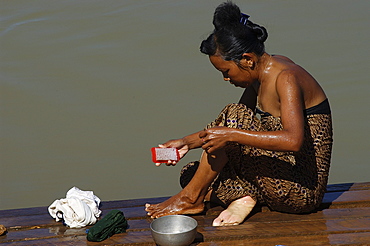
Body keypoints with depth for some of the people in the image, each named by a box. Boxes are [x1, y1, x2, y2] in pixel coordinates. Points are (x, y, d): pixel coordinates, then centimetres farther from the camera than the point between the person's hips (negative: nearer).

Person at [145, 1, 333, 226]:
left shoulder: (286, 78, -19)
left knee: (234, 117, -20)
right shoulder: (260, 74, 7)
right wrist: (188, 142, 6)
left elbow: (293, 140, -35)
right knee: (191, 174, 8)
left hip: (303, 189, -9)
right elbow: (233, 128, 17)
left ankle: (191, 199, -10)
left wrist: (230, 135, -35)